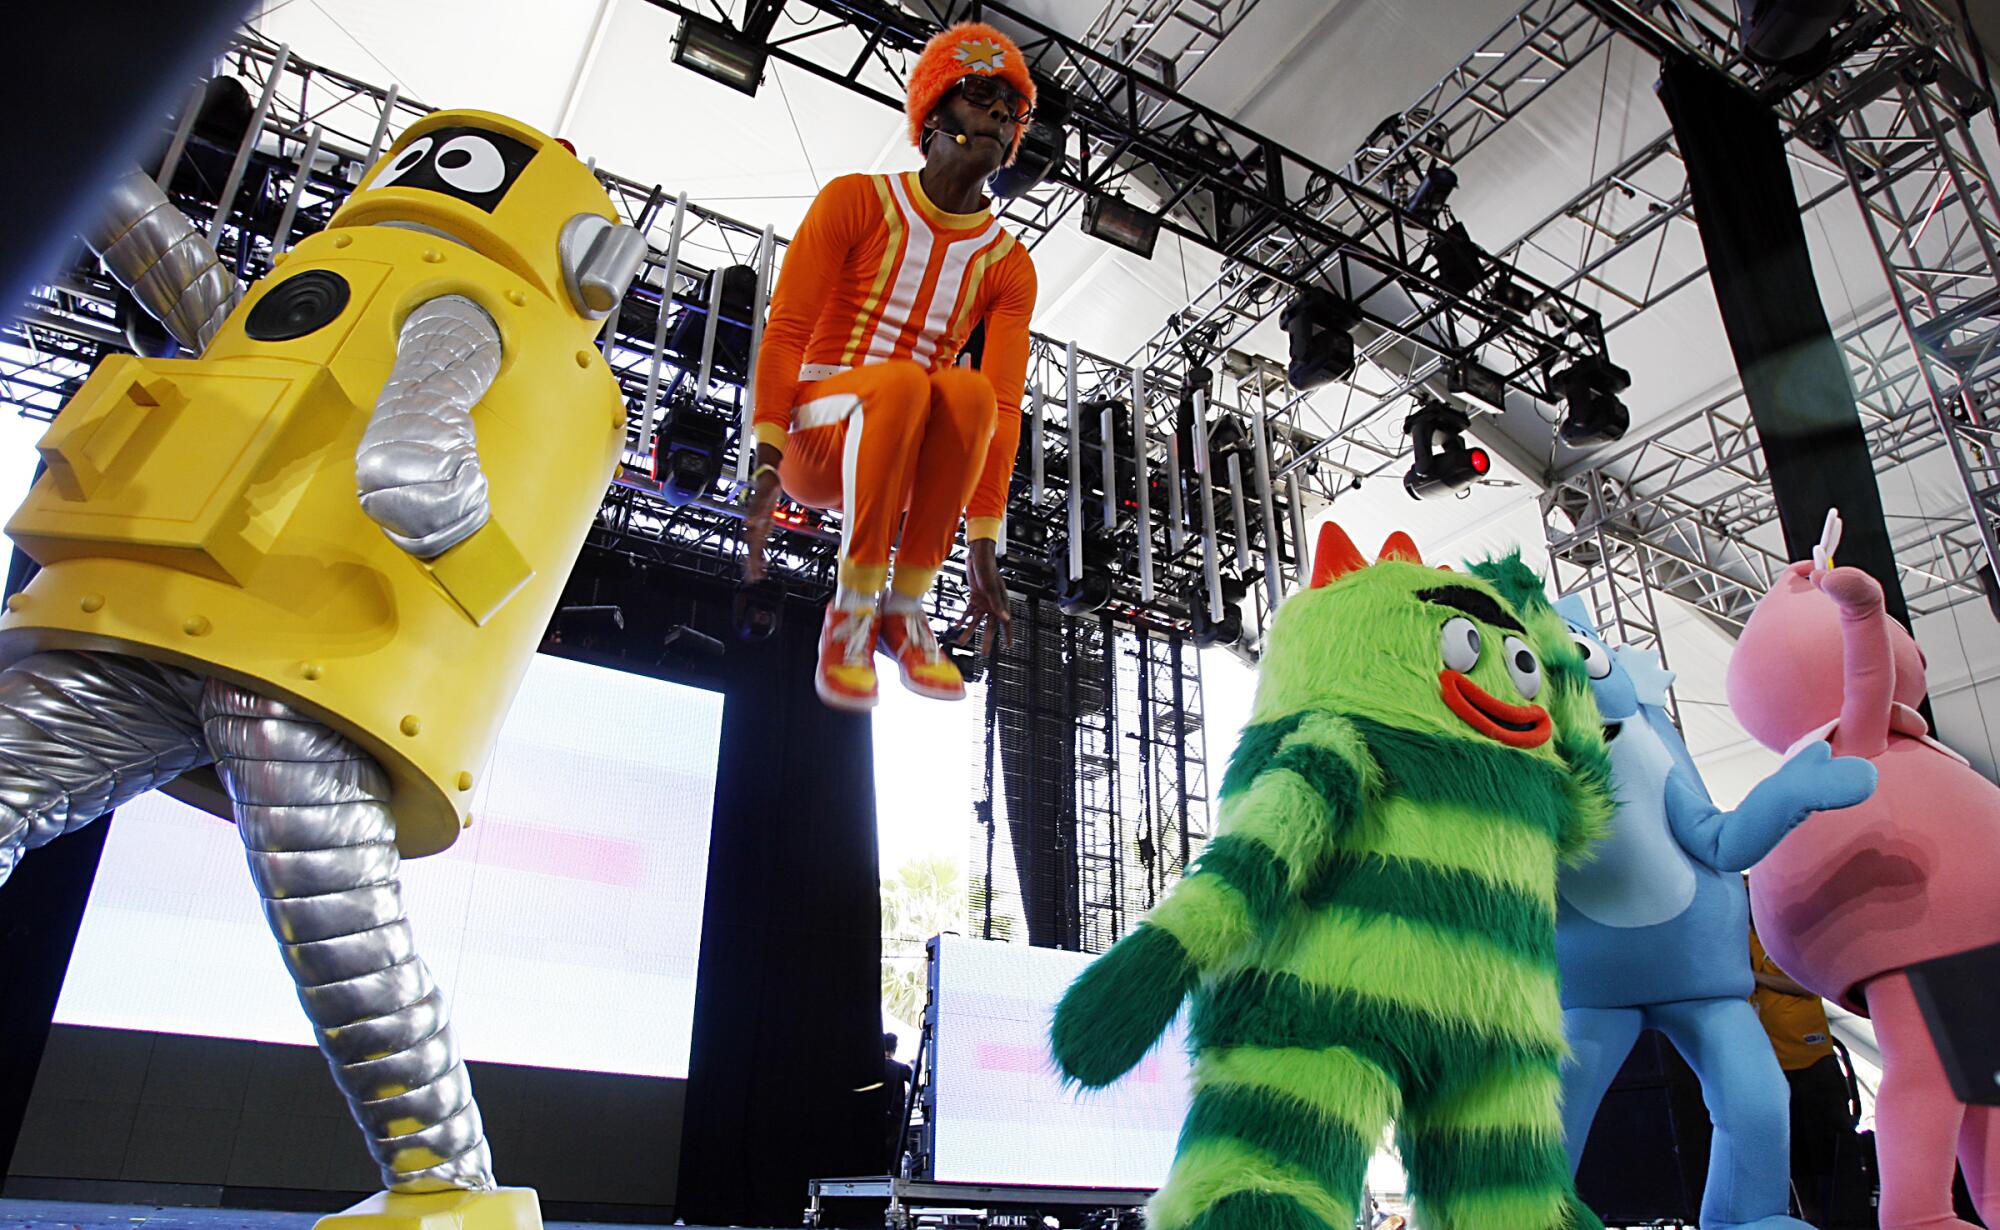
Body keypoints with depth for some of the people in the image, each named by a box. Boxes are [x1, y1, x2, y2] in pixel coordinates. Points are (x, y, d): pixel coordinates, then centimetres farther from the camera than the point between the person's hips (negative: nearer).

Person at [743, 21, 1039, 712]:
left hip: (909, 462, 2)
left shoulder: (1008, 266, 9)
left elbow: (1002, 408, -1)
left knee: (970, 390, -32)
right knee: (902, 380, -36)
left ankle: (905, 606, -25)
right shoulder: (857, 201, 3)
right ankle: (853, 603, -25)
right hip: (816, 434, -2)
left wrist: (983, 542, -10)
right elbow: (785, 331, -6)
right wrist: (768, 458, -20)